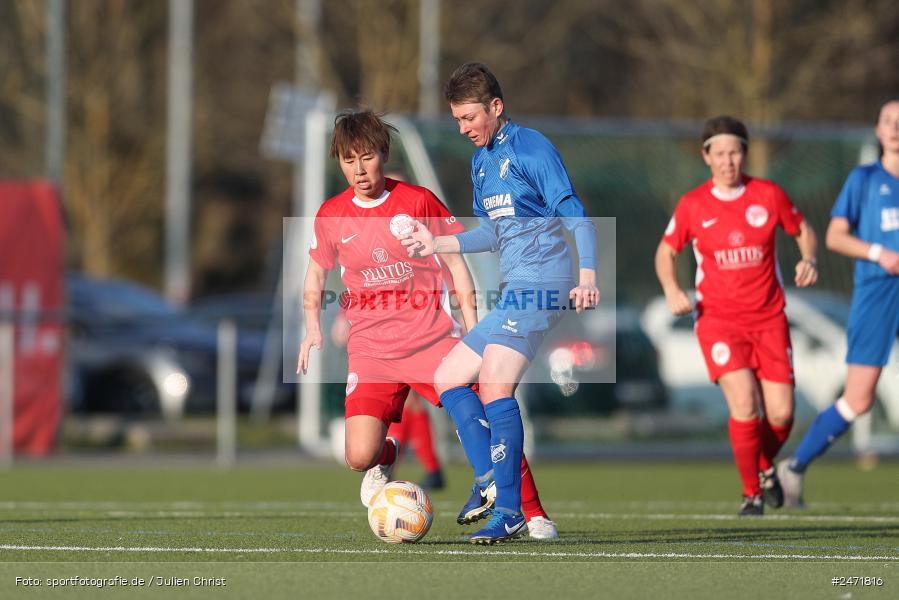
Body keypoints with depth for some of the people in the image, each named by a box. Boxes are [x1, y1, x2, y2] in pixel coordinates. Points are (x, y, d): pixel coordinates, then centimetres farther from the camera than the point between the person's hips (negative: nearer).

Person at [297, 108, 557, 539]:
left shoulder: (417, 201, -1)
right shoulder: (331, 216, 4)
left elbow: (455, 261, 7)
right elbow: (317, 270, 22)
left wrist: (471, 325, 2)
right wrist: (312, 326, 9)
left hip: (433, 337, -1)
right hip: (371, 349, 1)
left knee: (489, 423, -13)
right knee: (360, 456, -14)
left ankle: (532, 514, 3)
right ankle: (386, 456, 24)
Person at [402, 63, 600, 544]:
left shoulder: (529, 148, -8)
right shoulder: (481, 160, 19)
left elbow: (574, 215, -14)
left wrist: (587, 276, -26)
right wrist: (436, 244, 18)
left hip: (539, 283, -10)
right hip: (515, 290, 10)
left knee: (494, 384, -22)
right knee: (447, 379, 11)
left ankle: (509, 510, -25)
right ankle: (488, 481, 4)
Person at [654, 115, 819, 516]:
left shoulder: (769, 195, -1)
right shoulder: (692, 205, -2)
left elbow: (804, 230, 14)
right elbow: (666, 250, 11)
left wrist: (809, 261, -7)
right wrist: (671, 290, -7)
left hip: (768, 318, 2)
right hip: (718, 319, -2)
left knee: (781, 414, -5)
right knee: (744, 404, -21)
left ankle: (765, 466, 31)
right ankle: (752, 493, -2)